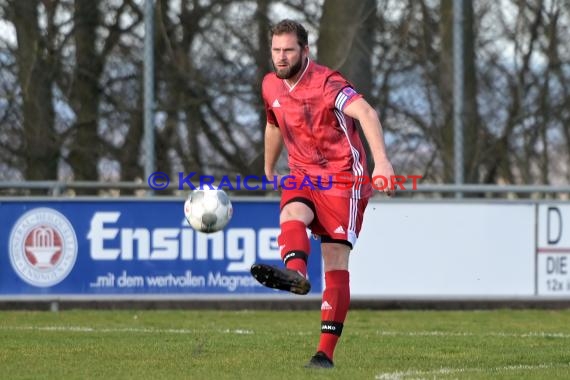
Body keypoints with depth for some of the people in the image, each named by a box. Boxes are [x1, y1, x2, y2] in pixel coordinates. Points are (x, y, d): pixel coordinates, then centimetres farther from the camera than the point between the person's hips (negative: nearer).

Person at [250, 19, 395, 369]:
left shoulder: (326, 83, -17)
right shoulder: (271, 86, 6)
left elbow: (365, 113, -33)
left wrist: (381, 159, -49)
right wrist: (269, 171, 38)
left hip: (343, 177, -5)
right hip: (303, 175, 5)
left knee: (336, 264, -10)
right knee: (291, 214, -31)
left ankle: (326, 352, -11)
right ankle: (295, 273, -62)